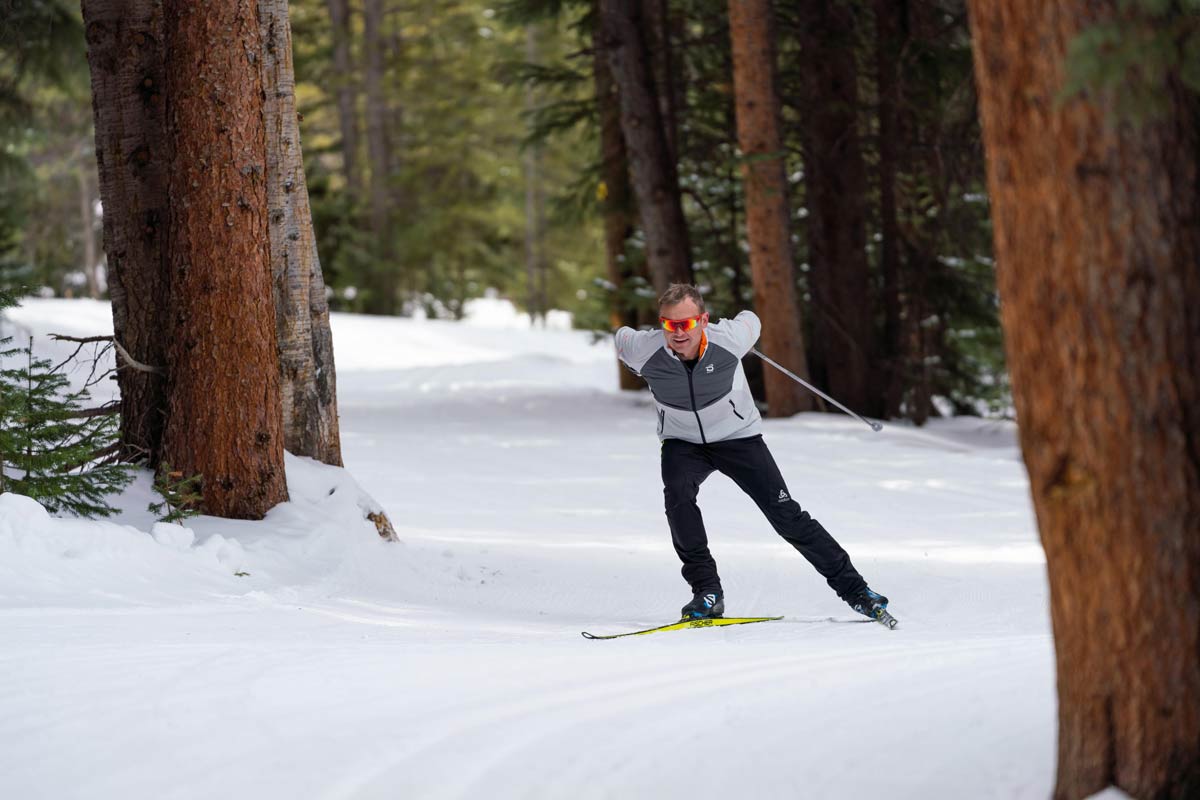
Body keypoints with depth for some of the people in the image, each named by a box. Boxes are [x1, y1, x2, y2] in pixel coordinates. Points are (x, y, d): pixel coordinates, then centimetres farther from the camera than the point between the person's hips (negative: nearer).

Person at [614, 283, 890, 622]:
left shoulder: (728, 340, -26)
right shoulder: (644, 350, -25)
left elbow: (751, 321, -3)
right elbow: (622, 337, -1)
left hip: (738, 437, 0)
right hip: (682, 442, 0)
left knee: (786, 515, -6)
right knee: (678, 494, -30)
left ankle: (853, 588, 4)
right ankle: (707, 591, -20)